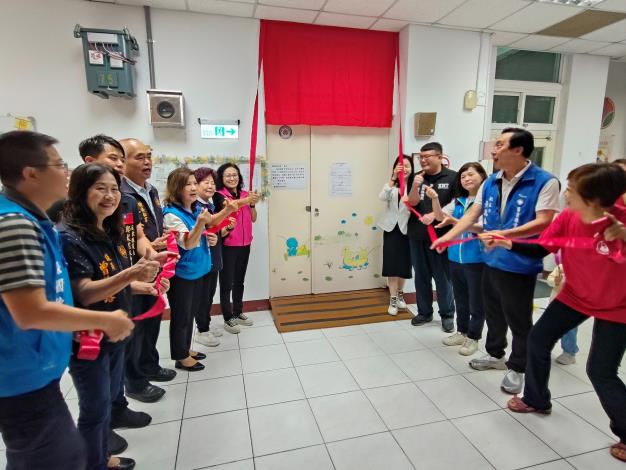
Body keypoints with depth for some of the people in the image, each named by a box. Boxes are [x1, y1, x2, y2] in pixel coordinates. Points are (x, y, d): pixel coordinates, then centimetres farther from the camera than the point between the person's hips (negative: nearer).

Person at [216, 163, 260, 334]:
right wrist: (247, 200, -42)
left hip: (245, 244, 6)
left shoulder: (245, 194, 8)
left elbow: (253, 219, 7)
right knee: (226, 283, 3)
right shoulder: (219, 195, -9)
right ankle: (228, 318, 17)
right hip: (227, 246, -6)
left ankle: (238, 313, 32)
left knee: (239, 281, 17)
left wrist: (252, 204, -11)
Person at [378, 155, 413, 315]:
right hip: (391, 228, 1)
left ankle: (400, 294, 33)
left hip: (406, 229, -1)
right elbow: (382, 197, -19)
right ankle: (393, 299, 11)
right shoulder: (391, 184, 2)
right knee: (392, 264, 1)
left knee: (403, 264, 11)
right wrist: (393, 178, -29)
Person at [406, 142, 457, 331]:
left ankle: (447, 315, 22)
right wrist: (415, 186, -18)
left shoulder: (452, 177, -5)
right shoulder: (416, 177, 6)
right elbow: (412, 203, 0)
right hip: (417, 235, 4)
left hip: (440, 235, -4)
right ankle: (424, 312, 27)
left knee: (443, 277, 6)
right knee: (421, 276, 13)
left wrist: (434, 215, -16)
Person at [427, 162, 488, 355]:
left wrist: (455, 221, -28)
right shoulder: (458, 201, 8)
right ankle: (462, 332, 36)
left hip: (477, 259, -6)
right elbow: (440, 216, 3)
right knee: (460, 300, 19)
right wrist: (434, 199, -13)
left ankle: (473, 337, 25)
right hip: (456, 258, 6)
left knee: (476, 301, 9)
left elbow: (482, 228, -19)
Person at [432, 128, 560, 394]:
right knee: (493, 312, 21)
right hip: (491, 260, 7)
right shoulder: (490, 183, 5)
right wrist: (448, 236, -4)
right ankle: (495, 354, 41)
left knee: (519, 319, 8)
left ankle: (517, 368, 29)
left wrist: (503, 234, -31)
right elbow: (472, 214, 6)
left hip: (520, 264, -6)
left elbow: (543, 222, -21)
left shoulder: (544, 182, -14)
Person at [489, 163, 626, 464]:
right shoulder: (568, 217, -14)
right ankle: (536, 400, 31)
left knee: (601, 372, -3)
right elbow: (539, 250, -8)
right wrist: (508, 244, -24)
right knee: (538, 339, 8)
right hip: (575, 295, 5)